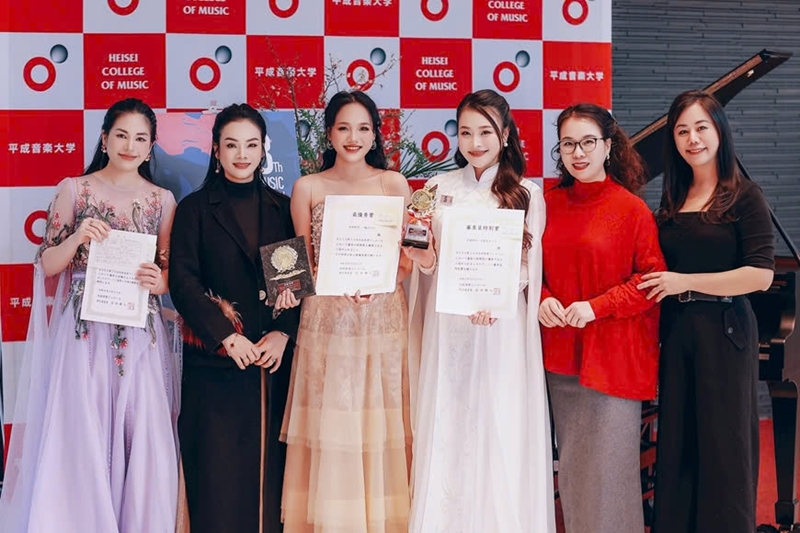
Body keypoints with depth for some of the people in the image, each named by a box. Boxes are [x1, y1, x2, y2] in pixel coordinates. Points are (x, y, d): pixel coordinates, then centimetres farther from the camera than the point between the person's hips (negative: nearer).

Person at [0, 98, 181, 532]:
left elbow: (170, 272, 12)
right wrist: (77, 238, -16)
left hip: (141, 336, 2)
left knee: (142, 439, 0)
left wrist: (159, 282, -10)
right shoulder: (74, 190, 3)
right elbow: (47, 266, 2)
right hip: (84, 333, -1)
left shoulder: (162, 200, 8)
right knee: (80, 439, -2)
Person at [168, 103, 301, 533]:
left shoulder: (281, 208, 11)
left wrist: (283, 333, -10)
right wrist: (227, 336, -14)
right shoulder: (196, 208, 4)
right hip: (215, 362, -2)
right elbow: (182, 281, -5)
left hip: (274, 360, 2)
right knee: (218, 471, -1)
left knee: (268, 467, 4)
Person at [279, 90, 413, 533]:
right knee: (330, 428, -1)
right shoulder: (308, 188, 6)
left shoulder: (393, 183, 7)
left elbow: (409, 259, 5)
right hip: (327, 321, 0)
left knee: (380, 425, 0)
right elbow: (301, 267, 7)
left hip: (383, 318, 0)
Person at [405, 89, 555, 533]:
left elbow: (529, 267, -3)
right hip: (447, 326, 2)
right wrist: (424, 259, -12)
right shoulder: (439, 189, 8)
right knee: (446, 434, 4)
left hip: (502, 329, -2)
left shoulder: (527, 194, 0)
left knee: (501, 432, -1)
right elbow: (427, 262, 11)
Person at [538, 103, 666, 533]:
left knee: (607, 464, 0)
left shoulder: (631, 208, -9)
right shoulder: (550, 203, 5)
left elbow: (652, 279, -9)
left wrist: (597, 306, -18)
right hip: (561, 352, 5)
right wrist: (543, 299, -7)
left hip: (613, 355, -5)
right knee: (571, 463, 14)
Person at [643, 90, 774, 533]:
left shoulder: (744, 197, -5)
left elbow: (761, 275, -13)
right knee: (677, 445, 9)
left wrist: (685, 282, -13)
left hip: (723, 333, -5)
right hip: (676, 332, 5)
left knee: (723, 446, 2)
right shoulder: (672, 199, 11)